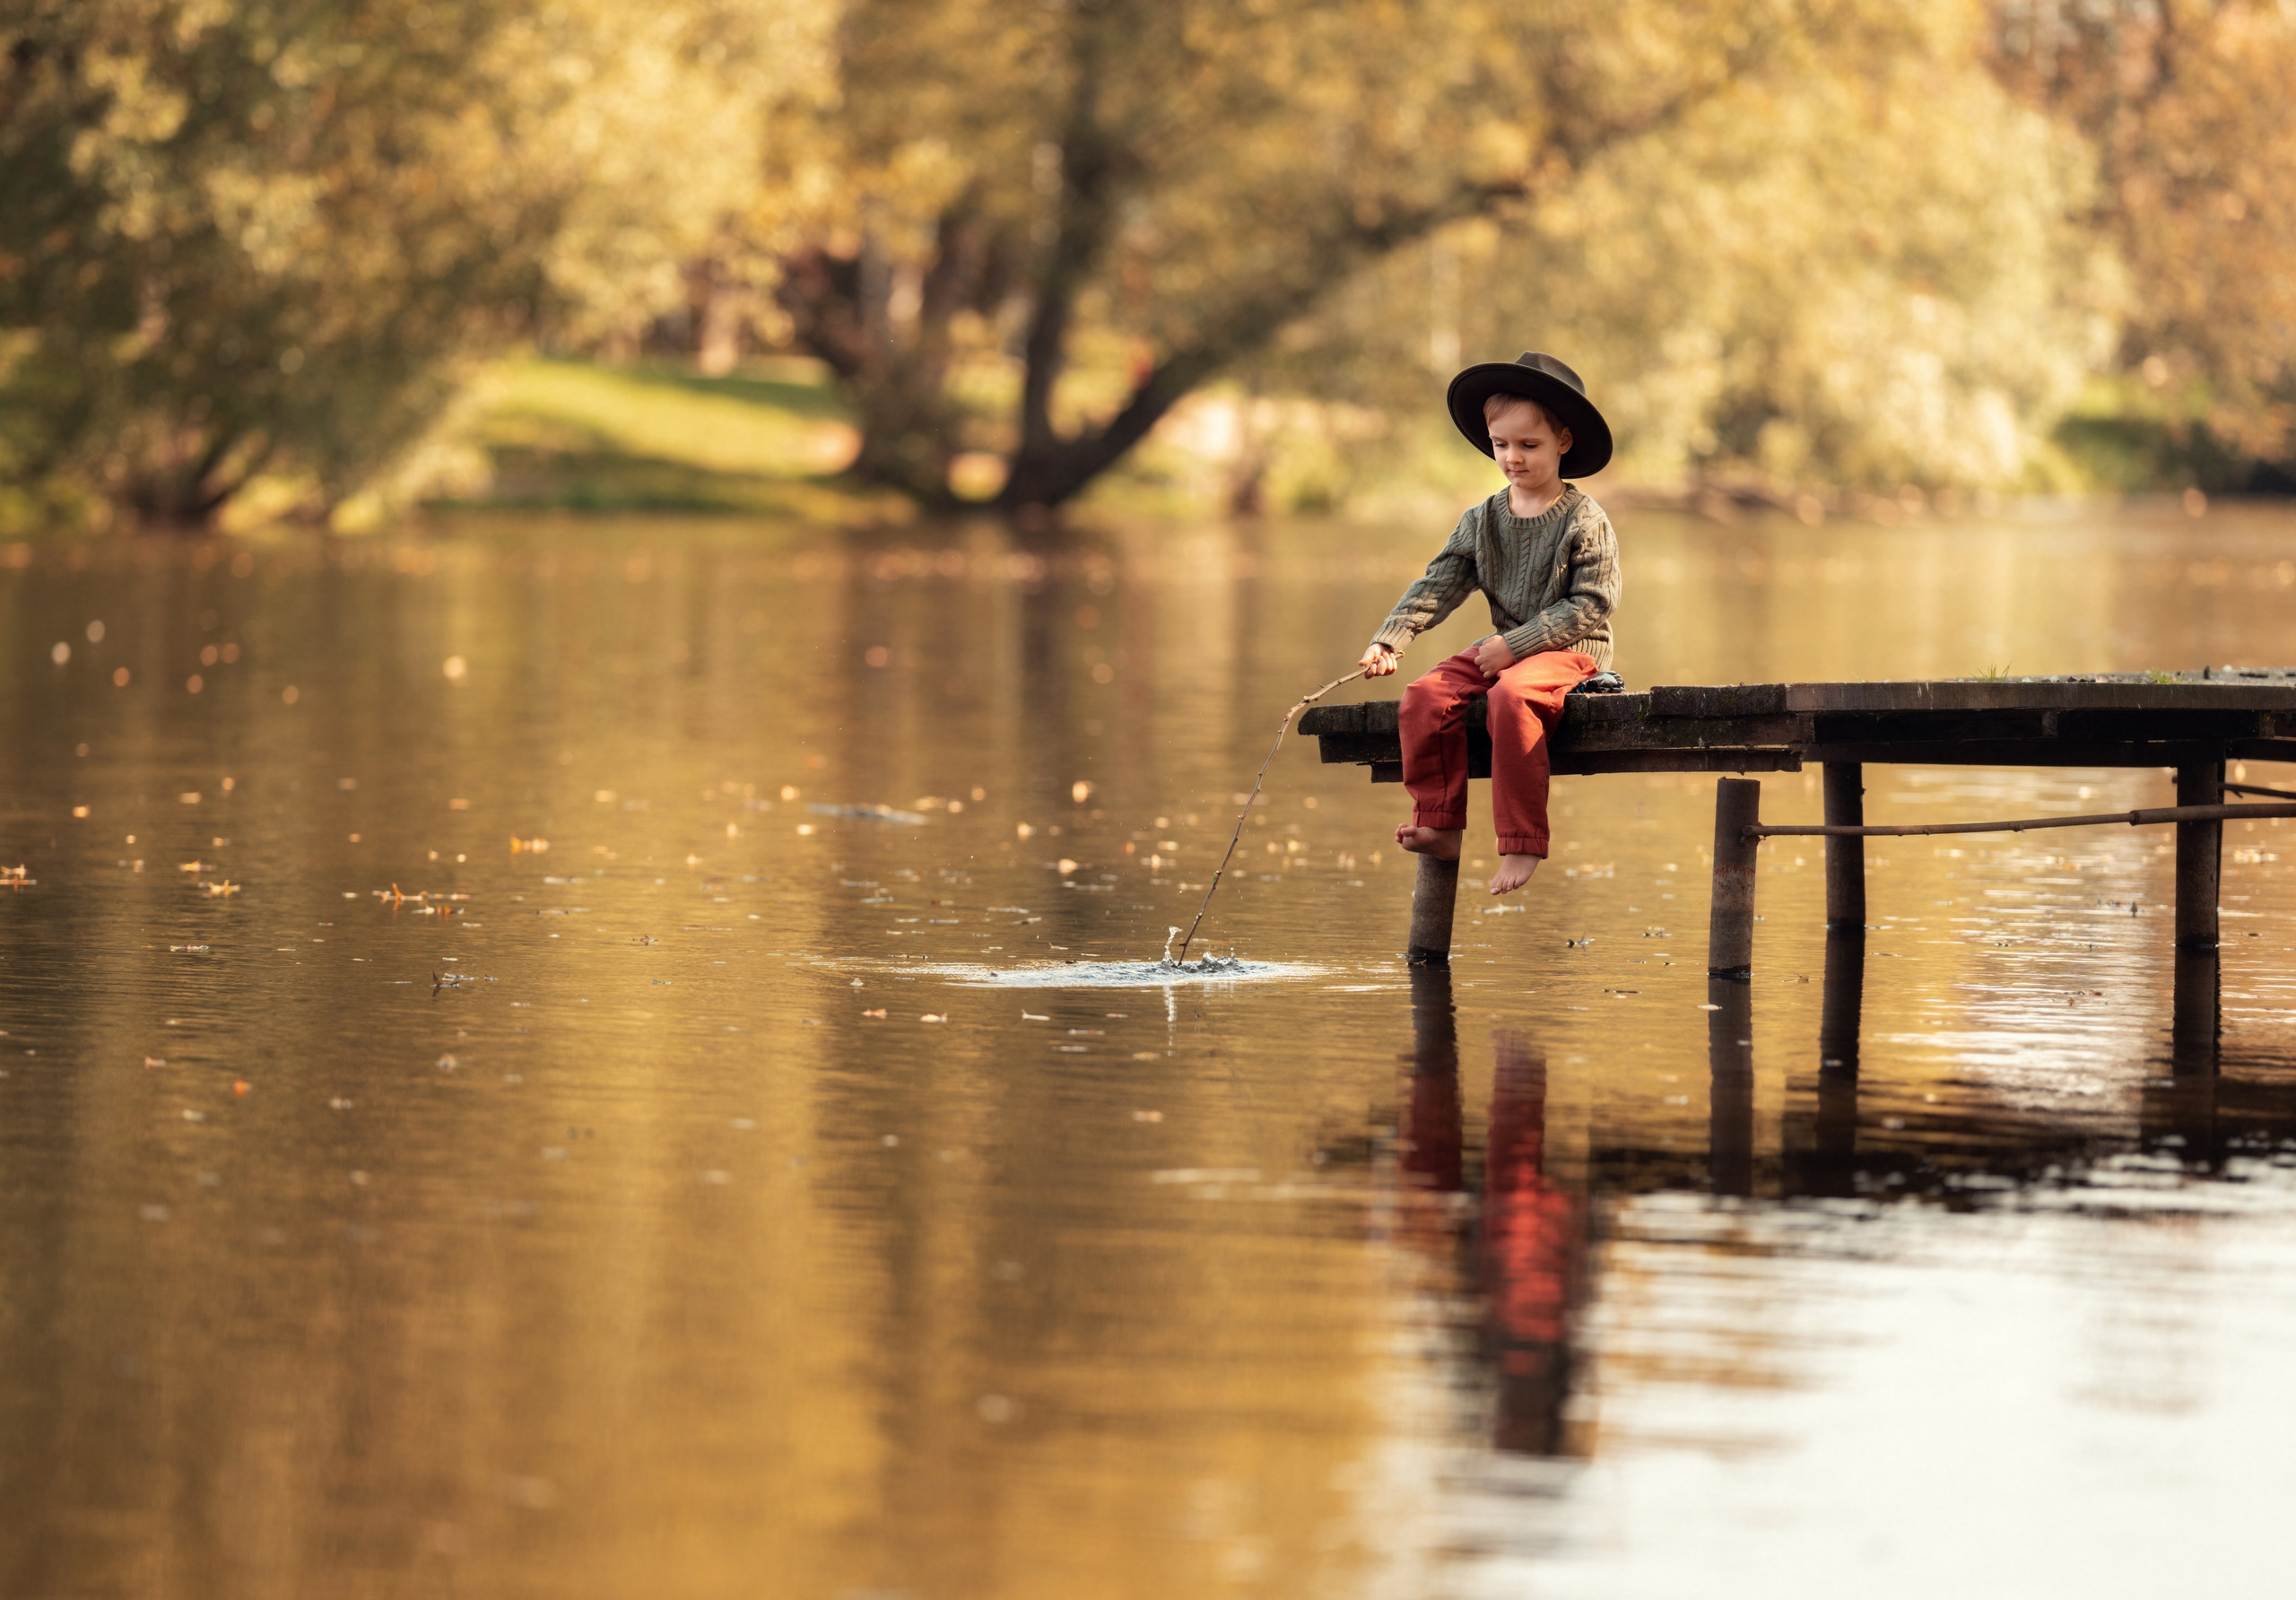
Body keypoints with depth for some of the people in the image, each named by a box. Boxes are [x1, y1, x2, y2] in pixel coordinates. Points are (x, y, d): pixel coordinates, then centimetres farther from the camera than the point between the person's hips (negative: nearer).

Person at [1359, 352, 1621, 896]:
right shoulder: (1481, 521, 10)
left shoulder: (1585, 521, -8)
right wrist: (1388, 640, -10)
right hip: (1503, 646, 6)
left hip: (1569, 649, -6)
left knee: (1511, 696, -36)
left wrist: (1515, 644, -20)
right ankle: (1439, 826, -7)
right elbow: (1437, 586, 6)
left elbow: (1591, 606, -13)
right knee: (1424, 698, -16)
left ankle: (1523, 844, -30)